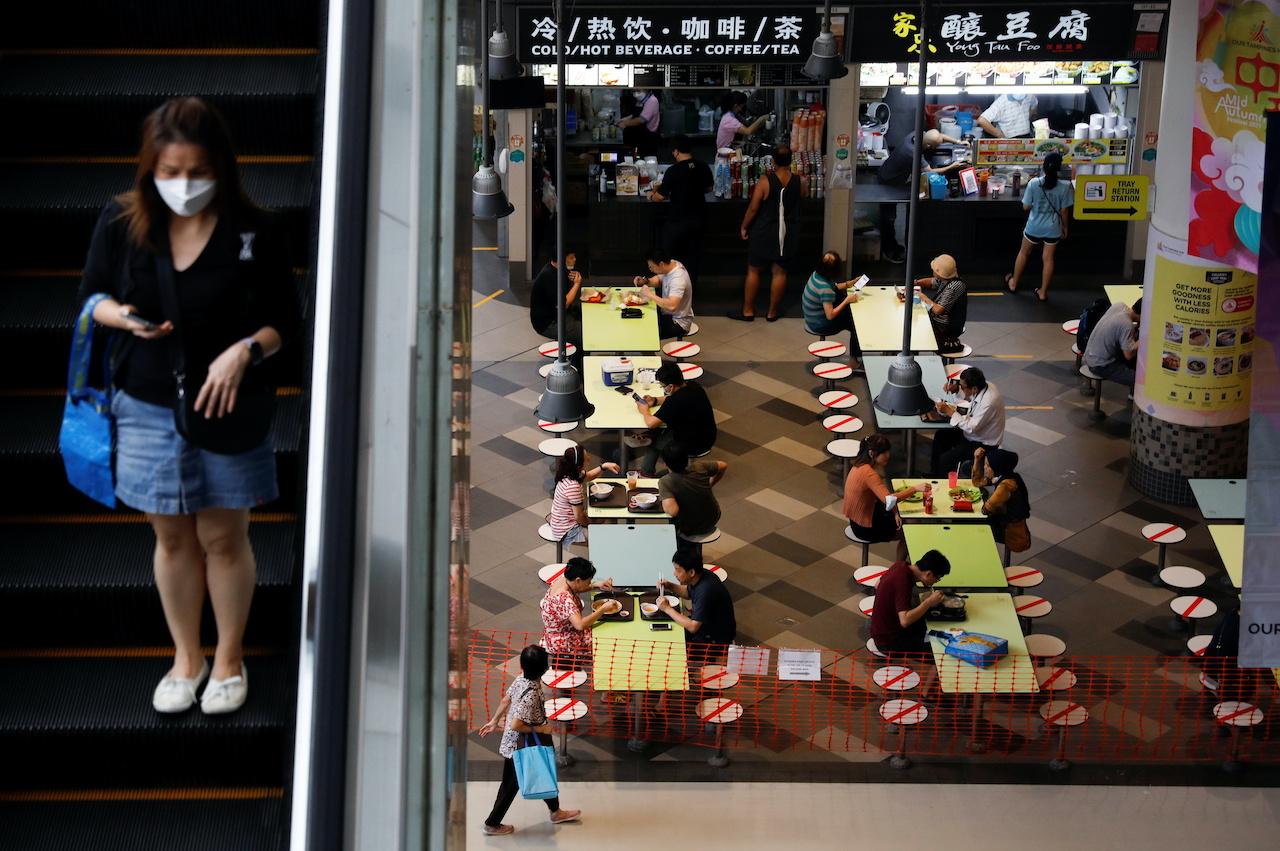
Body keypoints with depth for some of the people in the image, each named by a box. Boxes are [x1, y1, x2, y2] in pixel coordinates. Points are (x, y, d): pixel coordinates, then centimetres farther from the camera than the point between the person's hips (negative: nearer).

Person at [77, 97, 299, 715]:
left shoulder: (253, 232, -13)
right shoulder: (121, 222, -7)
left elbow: (284, 320, -5)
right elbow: (92, 295, 6)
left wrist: (245, 350, -25)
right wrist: (124, 317, -16)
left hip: (227, 408, -2)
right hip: (148, 408, 2)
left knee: (223, 538, 9)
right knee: (172, 537, 14)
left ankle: (228, 659, 29)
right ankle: (186, 658, 33)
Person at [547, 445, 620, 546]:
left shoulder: (569, 474, -6)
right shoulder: (573, 487, -34)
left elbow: (588, 476, 17)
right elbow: (579, 517, -26)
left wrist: (604, 466, 2)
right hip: (568, 532, -9)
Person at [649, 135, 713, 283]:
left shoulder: (673, 171, -21)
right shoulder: (703, 168, -5)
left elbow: (661, 196, -17)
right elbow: (709, 188, 11)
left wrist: (651, 196, 4)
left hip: (678, 220, -5)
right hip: (697, 218, 5)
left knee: (671, 254, 13)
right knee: (693, 254, 18)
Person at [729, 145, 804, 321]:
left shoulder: (765, 183, -18)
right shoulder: (799, 182, -9)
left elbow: (753, 209, -13)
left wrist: (744, 227, 1)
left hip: (764, 233, -3)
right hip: (788, 233, 3)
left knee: (753, 270, 11)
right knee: (779, 272, 12)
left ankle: (748, 311, 17)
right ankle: (772, 313, 18)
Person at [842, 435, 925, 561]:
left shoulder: (860, 465, -1)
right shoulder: (869, 473, -30)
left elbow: (882, 494, 7)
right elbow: (888, 500, -41)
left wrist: (894, 512, -6)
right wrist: (914, 489, -36)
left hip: (856, 519, 8)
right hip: (864, 528, -8)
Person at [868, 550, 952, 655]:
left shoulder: (901, 565, -3)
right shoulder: (902, 582, -28)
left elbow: (877, 585, 15)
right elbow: (905, 621, -36)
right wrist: (929, 602, -27)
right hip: (888, 642, -9)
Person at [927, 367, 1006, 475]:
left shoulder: (989, 402, -35)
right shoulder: (983, 386, -10)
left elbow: (972, 428, -32)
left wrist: (950, 412, -27)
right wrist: (955, 388, -7)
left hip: (983, 444, -10)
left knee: (946, 458, -18)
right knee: (940, 436, 15)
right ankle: (935, 475, 25)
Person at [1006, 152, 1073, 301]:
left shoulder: (1034, 183, -16)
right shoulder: (1065, 186, -16)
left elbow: (1026, 207, -8)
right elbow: (1064, 211, -9)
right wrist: (1065, 227, 7)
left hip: (1034, 226, 0)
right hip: (1053, 228, 0)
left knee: (1023, 253, 22)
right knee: (1048, 259, 12)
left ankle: (1013, 283, 37)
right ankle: (1043, 292, 20)